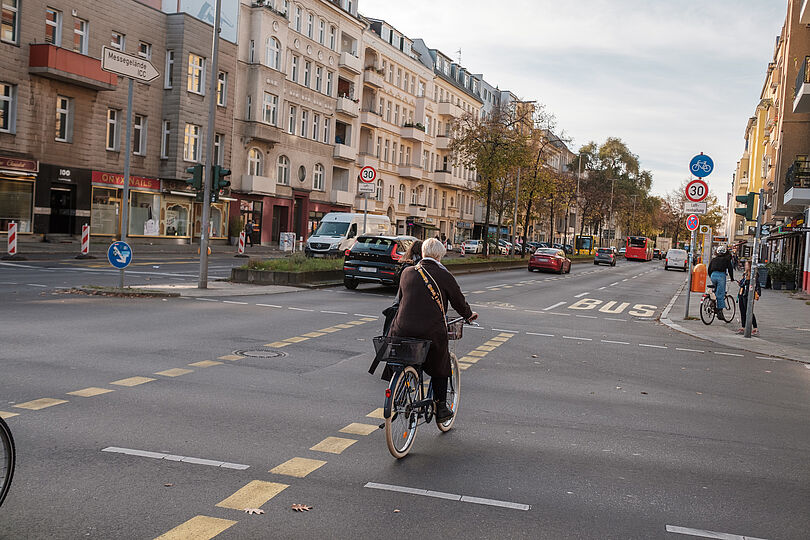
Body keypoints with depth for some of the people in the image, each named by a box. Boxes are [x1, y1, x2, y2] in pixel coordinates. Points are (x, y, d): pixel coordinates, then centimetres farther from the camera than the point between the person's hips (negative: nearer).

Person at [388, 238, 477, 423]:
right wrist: (469, 315, 27)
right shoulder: (444, 275, -3)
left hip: (402, 330, 3)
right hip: (431, 331, -3)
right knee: (440, 368, 17)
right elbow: (458, 300, 7)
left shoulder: (407, 272, 9)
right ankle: (441, 409, 21)